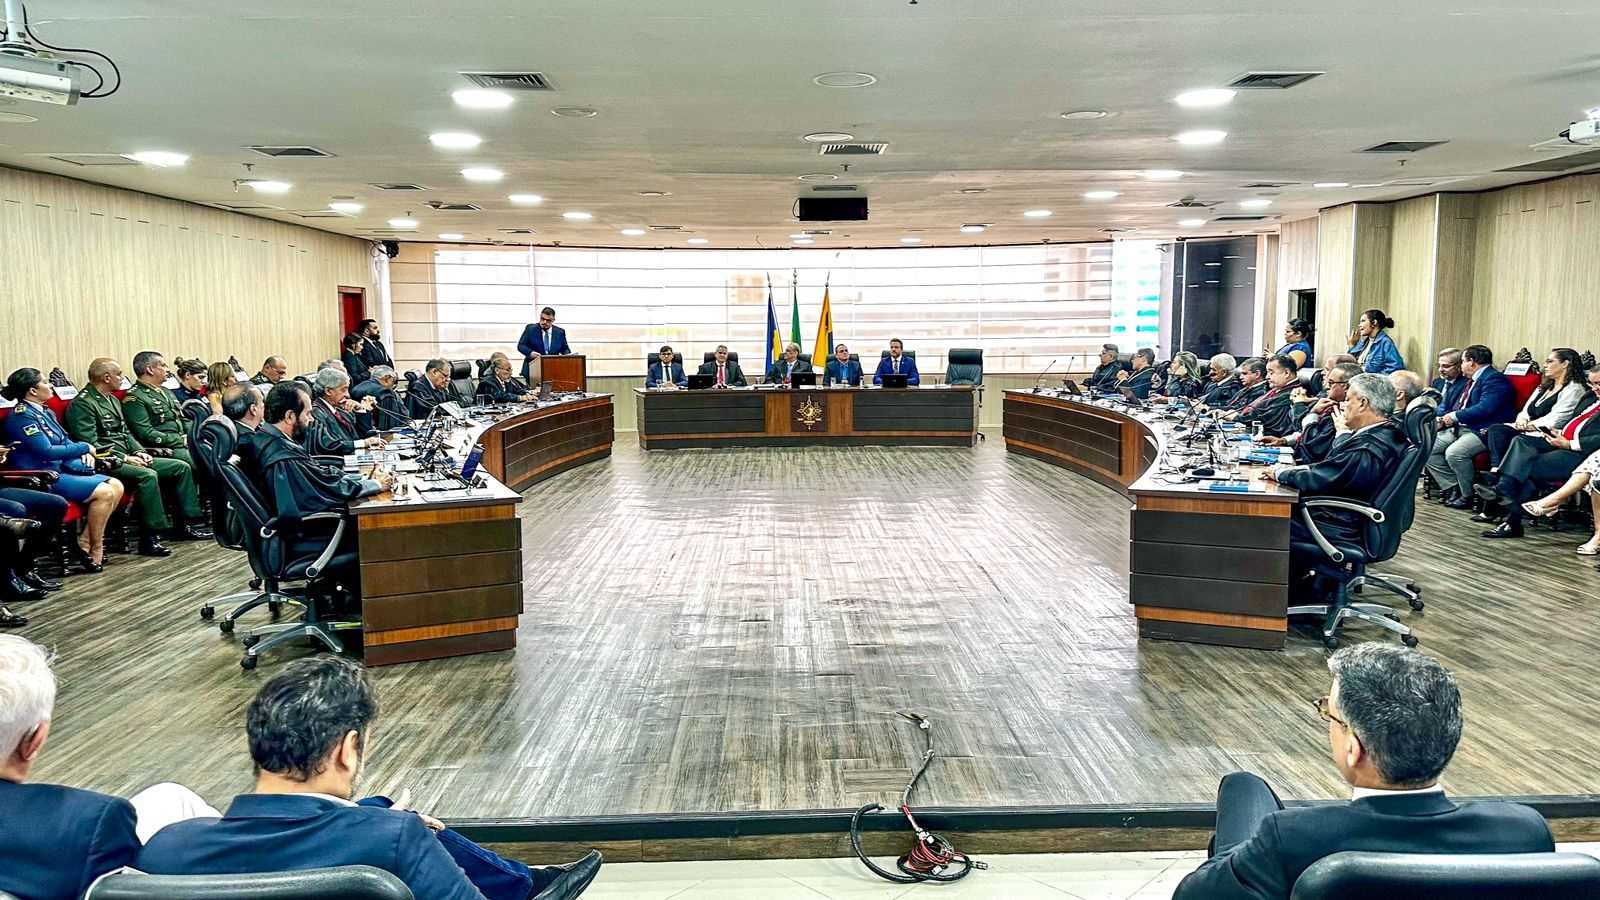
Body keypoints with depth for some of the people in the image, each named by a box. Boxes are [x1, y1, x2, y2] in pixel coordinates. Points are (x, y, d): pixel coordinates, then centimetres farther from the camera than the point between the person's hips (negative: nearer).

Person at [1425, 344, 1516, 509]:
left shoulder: (1494, 379, -11)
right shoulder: (1472, 380, 20)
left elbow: (1485, 408, -24)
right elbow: (1459, 406, 22)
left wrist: (1455, 416, -16)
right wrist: (1444, 419, 3)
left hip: (1482, 431, -10)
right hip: (1460, 428, 10)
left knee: (1454, 452, -33)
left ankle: (1468, 496, -14)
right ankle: (1453, 488, -1)